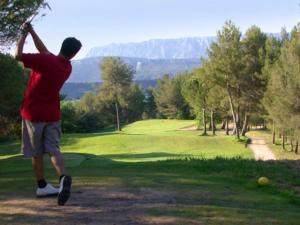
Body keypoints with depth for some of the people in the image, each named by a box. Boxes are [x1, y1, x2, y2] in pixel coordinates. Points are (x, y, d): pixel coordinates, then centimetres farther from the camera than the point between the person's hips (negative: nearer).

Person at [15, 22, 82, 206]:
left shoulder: (46, 60, -17)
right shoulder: (67, 67, 3)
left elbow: (18, 55, -11)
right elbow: (44, 50, 14)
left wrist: (24, 34, 0)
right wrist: (32, 31, 11)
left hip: (33, 113, -3)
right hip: (53, 114, 4)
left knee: (36, 153, 9)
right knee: (53, 149, 1)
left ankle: (42, 186, 16)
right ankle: (64, 177, -24)